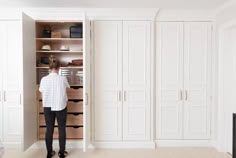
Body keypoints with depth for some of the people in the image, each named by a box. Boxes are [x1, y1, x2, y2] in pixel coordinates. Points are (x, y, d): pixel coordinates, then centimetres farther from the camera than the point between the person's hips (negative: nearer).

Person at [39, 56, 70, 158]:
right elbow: (67, 87, 10)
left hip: (48, 107, 2)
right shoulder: (63, 79, -10)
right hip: (60, 107, -1)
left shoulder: (44, 79, -6)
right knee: (62, 129, 9)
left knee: (49, 129, 11)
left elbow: (42, 92, 6)